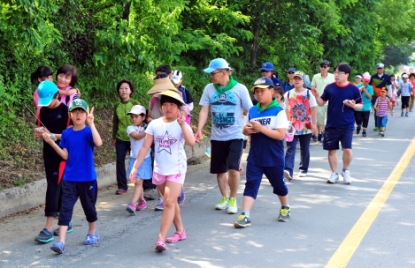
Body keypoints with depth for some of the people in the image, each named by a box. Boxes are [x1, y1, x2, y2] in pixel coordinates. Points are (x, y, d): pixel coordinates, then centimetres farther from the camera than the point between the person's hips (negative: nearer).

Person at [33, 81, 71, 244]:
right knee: (58, 188, 12)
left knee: (53, 187, -12)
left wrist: (52, 136, -23)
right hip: (48, 154, 7)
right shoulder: (43, 111, 7)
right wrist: (39, 133, -7)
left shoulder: (65, 110, -11)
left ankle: (48, 229, -14)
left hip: (62, 155, -7)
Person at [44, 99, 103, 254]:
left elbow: (99, 143, -31)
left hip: (87, 178, -2)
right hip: (70, 178, 2)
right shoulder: (66, 133, 3)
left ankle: (93, 233, 37)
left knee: (89, 206, 14)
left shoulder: (88, 132, -10)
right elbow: (65, 155, 1)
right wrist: (50, 142, -7)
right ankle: (61, 242, -9)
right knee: (66, 208, -6)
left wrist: (91, 123, -33)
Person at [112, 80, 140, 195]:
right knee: (120, 161, 1)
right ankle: (122, 186, 9)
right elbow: (115, 122, 12)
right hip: (121, 138, 3)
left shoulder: (135, 104, -6)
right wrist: (114, 137, 14)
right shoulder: (117, 106, 3)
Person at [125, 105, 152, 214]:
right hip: (134, 158, 3)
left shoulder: (148, 128, 0)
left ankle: (133, 204, -17)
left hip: (144, 159, -3)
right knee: (136, 181, 9)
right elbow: (137, 136, -20)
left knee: (138, 181, -11)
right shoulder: (130, 128, -1)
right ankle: (142, 201, 26)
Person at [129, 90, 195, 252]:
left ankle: (161, 239, -16)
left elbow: (191, 142, -29)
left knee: (169, 203, -13)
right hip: (159, 170, 4)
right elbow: (145, 147, -2)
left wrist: (182, 124, -37)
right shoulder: (154, 124, -2)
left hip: (176, 170, -4)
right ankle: (180, 231, 33)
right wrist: (135, 167, -6)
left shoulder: (182, 125, -11)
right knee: (171, 202, 17)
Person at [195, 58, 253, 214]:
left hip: (235, 135, -4)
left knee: (233, 168, -13)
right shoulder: (209, 89, 1)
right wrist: (199, 130, -13)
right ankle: (224, 198, 30)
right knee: (220, 170, 11)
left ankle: (233, 199, 6)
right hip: (217, 136, 4)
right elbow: (204, 110, -1)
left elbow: (250, 111, -1)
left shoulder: (240, 89, -7)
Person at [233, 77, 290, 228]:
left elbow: (280, 135, -18)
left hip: (274, 158, -3)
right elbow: (247, 131, 15)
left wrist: (261, 128, -25)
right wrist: (247, 130, -10)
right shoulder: (252, 111, 5)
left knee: (278, 185, 16)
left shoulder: (278, 112, -11)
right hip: (255, 157, 3)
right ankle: (245, 216, -10)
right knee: (251, 184, -6)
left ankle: (285, 208, 40)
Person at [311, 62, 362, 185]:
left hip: (347, 126, -2)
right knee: (332, 150, 8)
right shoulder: (330, 88, 0)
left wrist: (353, 105, -18)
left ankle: (346, 171, 15)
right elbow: (322, 103, 7)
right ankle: (334, 173, 24)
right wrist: (316, 96, -12)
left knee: (347, 149, -10)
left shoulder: (353, 89, -5)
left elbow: (360, 105, 3)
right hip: (331, 125, 2)